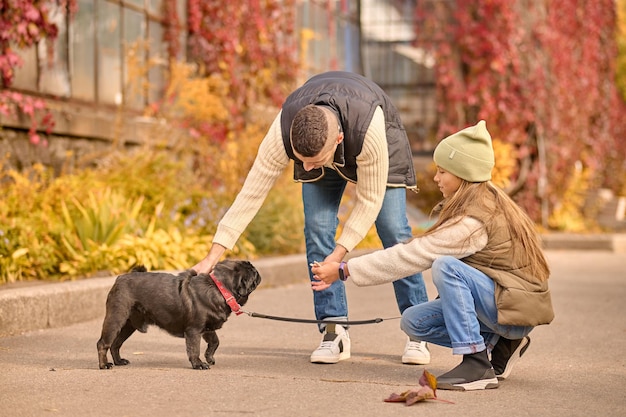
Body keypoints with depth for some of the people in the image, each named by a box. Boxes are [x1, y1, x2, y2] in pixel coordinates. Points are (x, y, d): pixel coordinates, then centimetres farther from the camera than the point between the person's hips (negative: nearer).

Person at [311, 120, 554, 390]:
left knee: (446, 267, -30)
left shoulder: (473, 221, -23)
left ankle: (477, 366, -26)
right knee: (413, 321, 1)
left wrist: (344, 270, -20)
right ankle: (498, 342, 8)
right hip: (498, 299, 9)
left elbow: (410, 256, -23)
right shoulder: (486, 201, 6)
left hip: (516, 306, -9)